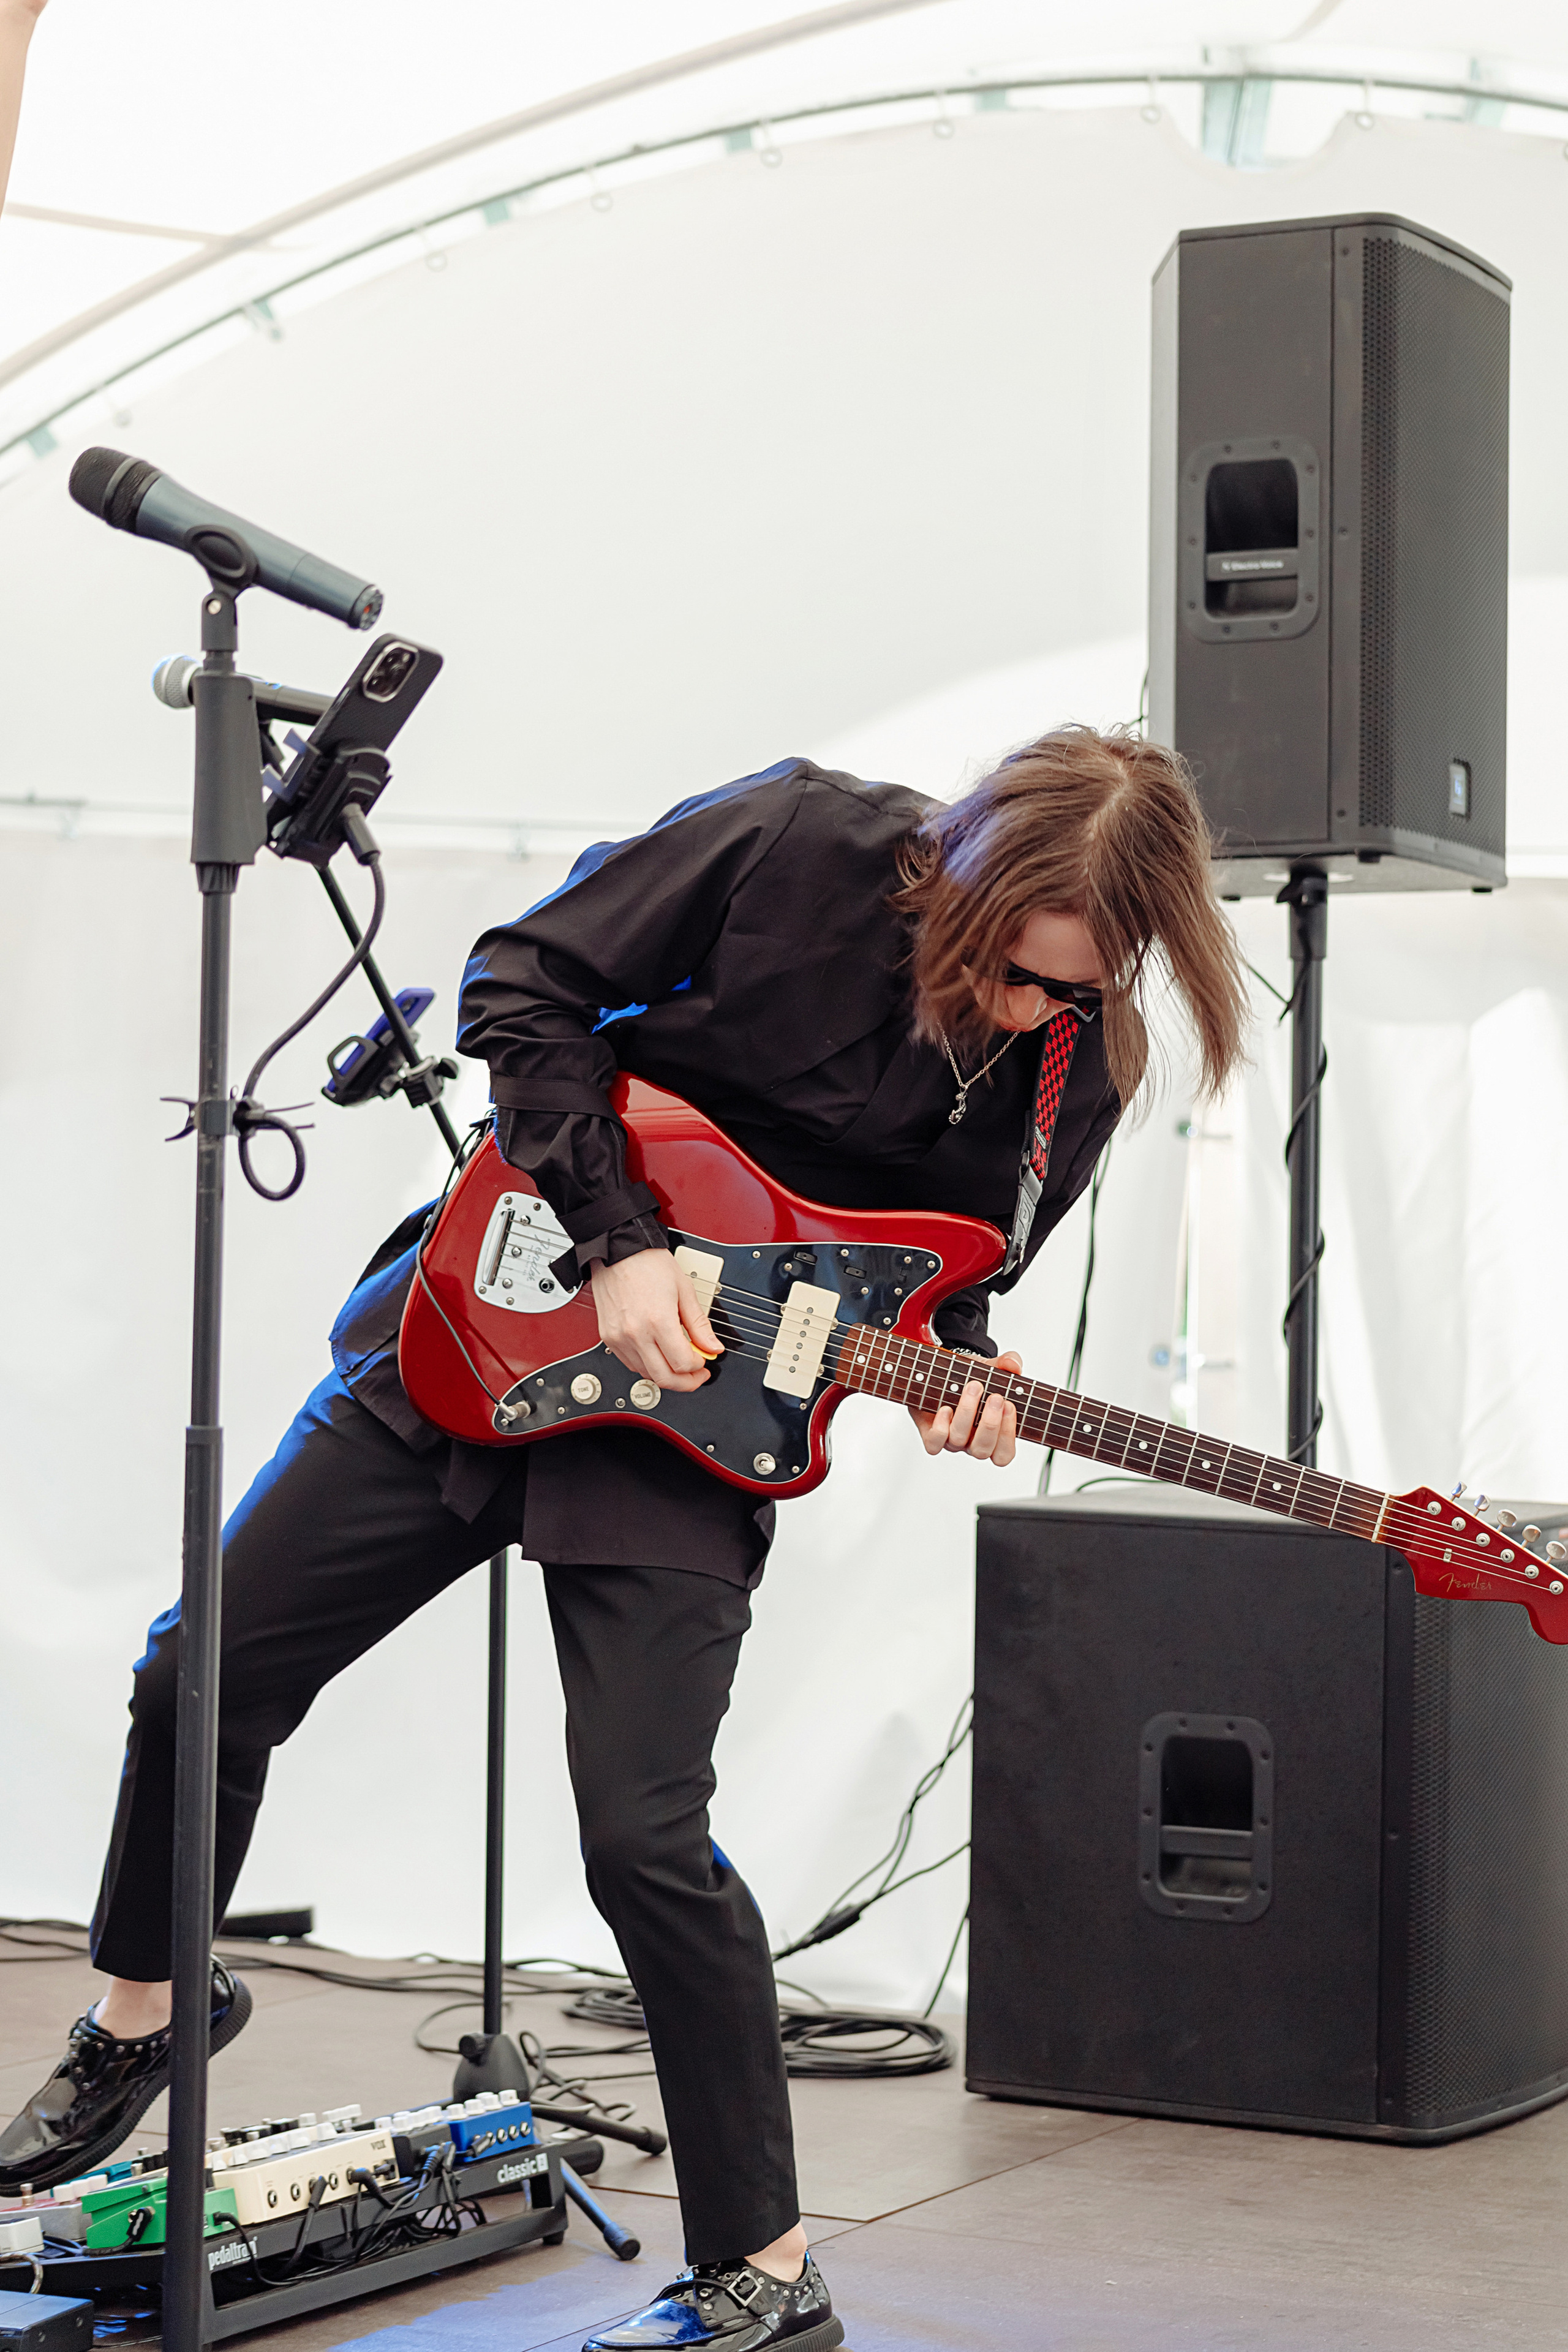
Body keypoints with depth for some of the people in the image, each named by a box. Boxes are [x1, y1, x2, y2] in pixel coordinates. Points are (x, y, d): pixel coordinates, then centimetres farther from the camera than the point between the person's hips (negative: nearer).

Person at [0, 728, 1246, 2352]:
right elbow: (523, 983, -11)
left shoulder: (1070, 1077, -10)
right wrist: (617, 1242, -17)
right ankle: (142, 2018, 33)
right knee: (204, 1677, 5)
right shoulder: (792, 844, -18)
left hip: (691, 1436, -1)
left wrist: (953, 1366, -17)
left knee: (645, 1841, -13)